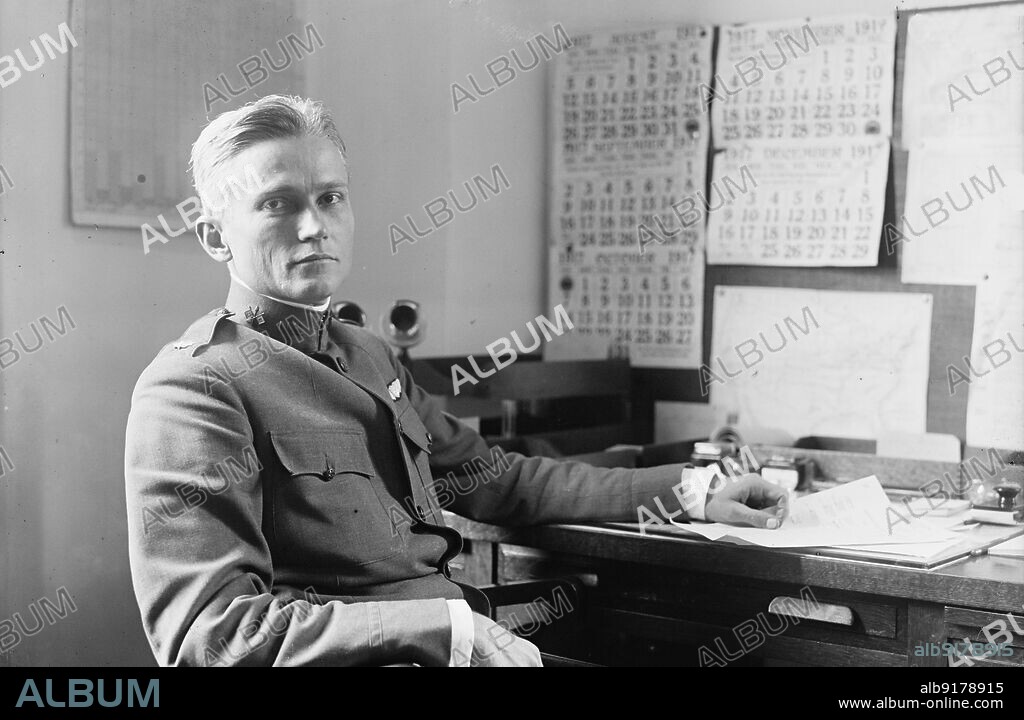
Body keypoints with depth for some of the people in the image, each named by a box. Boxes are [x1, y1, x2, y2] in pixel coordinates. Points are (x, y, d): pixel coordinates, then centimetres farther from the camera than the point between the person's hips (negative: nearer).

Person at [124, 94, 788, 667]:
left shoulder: (368, 355, 18)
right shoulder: (195, 386, -8)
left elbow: (496, 479, 23)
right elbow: (206, 631, -17)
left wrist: (690, 491, 18)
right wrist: (450, 628, -21)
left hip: (470, 647, 8)